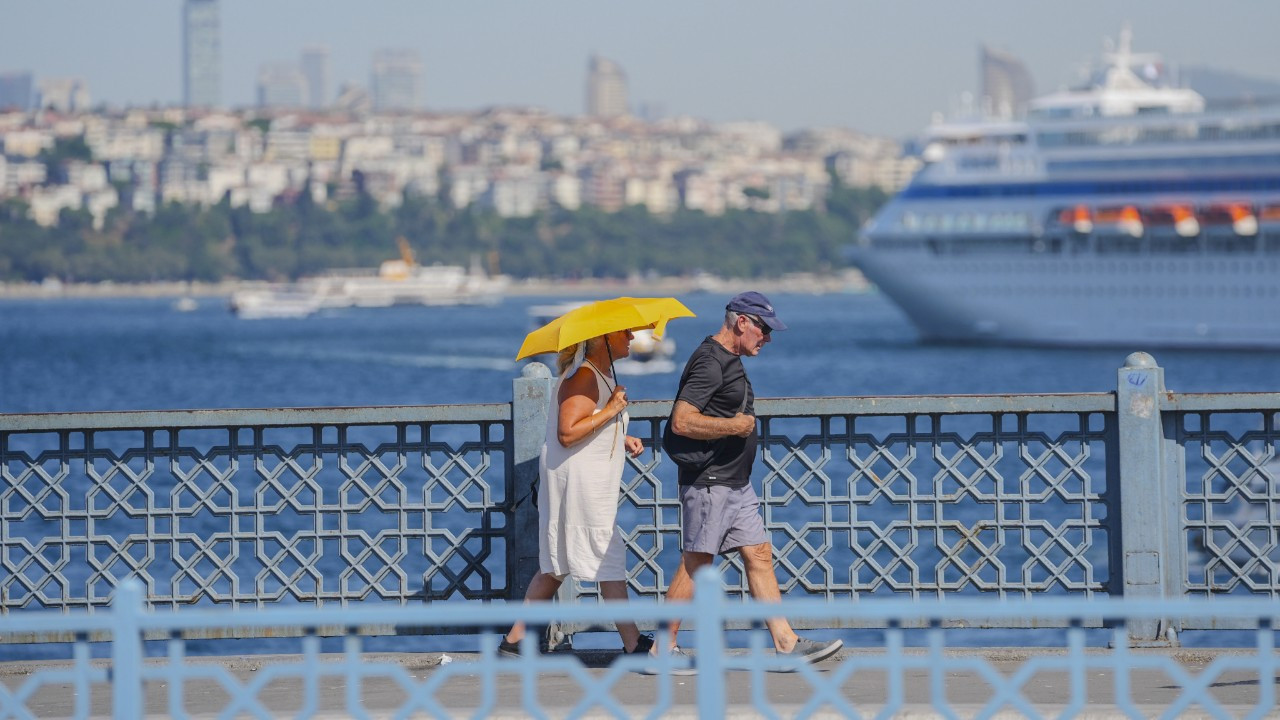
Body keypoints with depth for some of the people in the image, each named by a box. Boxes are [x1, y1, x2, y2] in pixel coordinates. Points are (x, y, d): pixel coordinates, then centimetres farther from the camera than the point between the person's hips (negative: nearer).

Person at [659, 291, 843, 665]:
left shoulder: (729, 361, 17)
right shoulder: (710, 362, -16)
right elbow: (682, 421, -25)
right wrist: (735, 426, -17)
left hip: (736, 483, 10)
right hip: (709, 483, -10)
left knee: (760, 556, 6)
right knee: (695, 564, -6)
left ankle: (787, 644, 6)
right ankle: (662, 649, 1)